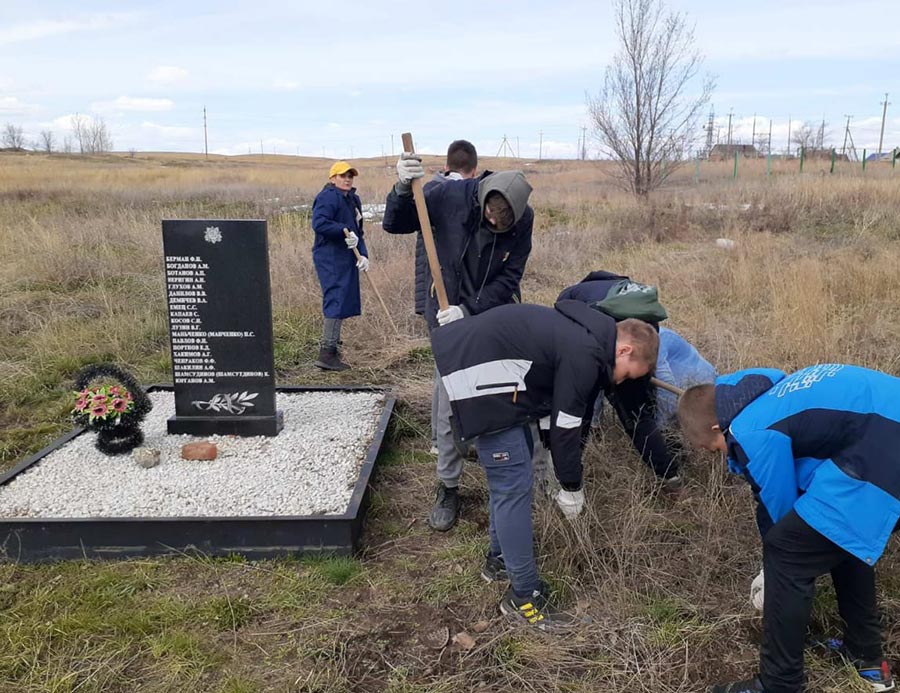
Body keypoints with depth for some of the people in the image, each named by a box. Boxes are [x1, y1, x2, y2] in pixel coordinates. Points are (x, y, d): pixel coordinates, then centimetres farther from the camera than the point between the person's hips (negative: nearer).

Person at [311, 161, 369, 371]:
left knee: (342, 302, 15)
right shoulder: (327, 197, -11)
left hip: (346, 258, 10)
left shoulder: (353, 199, 18)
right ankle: (327, 353, -10)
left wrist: (363, 254, 4)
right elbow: (319, 223, -23)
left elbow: (357, 231, 18)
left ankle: (331, 347, 28)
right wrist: (345, 231, -19)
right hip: (330, 258, -10)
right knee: (336, 301, -13)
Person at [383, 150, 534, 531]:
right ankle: (447, 488, 15)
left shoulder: (523, 220, -14)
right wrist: (402, 188, -30)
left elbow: (508, 279, -11)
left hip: (494, 314, 2)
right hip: (449, 313, -1)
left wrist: (469, 310, -24)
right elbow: (394, 225, -10)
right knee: (450, 403, -1)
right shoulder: (450, 196, -19)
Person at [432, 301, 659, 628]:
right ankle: (523, 596, 4)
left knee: (509, 472, 21)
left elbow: (556, 410, 23)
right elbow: (565, 428, -11)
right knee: (514, 483, -6)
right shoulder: (584, 355, -16)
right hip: (479, 373, -11)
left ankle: (500, 559, 36)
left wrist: (555, 465, 28)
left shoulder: (583, 334, 14)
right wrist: (572, 488, 3)